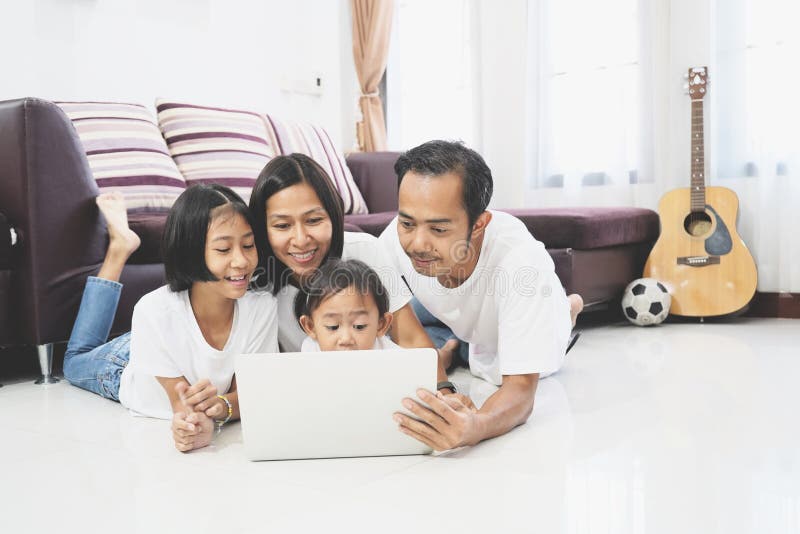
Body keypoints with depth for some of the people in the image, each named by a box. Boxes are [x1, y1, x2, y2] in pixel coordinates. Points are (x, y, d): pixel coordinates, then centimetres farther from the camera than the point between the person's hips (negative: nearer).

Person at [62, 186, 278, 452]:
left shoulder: (263, 308, -36)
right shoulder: (155, 312, -42)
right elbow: (181, 400, -33)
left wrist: (222, 406, -50)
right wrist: (195, 420, -57)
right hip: (126, 368, -1)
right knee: (75, 361, 32)